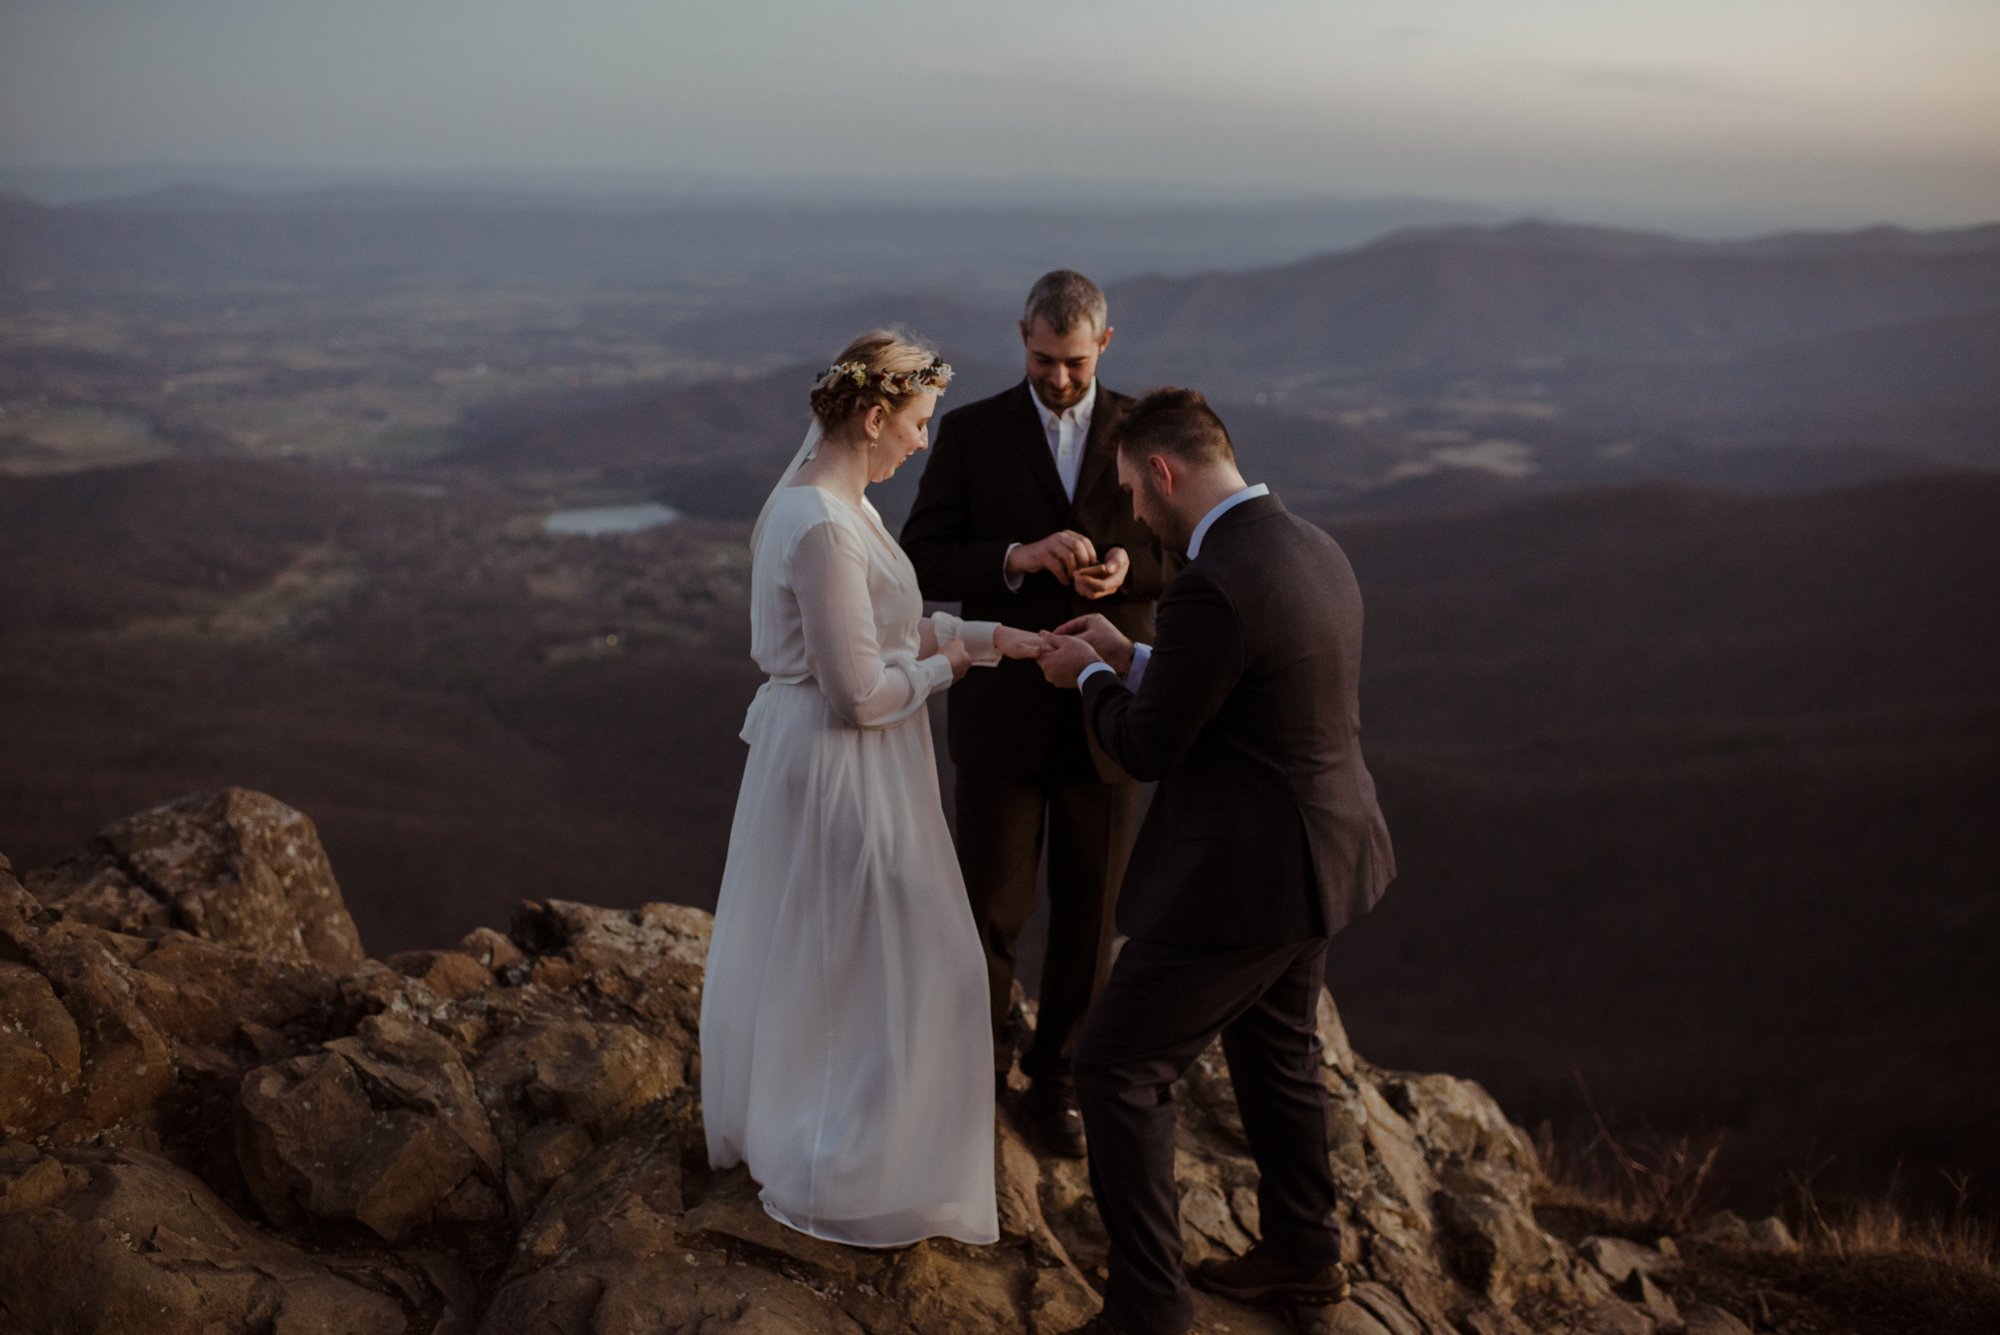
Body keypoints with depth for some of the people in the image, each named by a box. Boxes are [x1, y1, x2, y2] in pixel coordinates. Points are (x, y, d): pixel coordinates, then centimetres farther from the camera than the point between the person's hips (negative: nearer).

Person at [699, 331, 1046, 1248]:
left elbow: (890, 625, 13)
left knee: (802, 956, 25)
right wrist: (942, 668, -9)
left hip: (804, 752, 10)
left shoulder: (824, 498, 5)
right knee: (876, 961, 5)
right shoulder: (825, 528, -27)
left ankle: (772, 1129, 45)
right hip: (840, 769, -10)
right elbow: (860, 695, -25)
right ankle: (844, 1179, 21)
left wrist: (996, 639, 5)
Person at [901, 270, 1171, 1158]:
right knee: (990, 911, 5)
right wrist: (1017, 557, -23)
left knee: (1088, 915, 10)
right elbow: (922, 564, -6)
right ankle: (976, 1069, 28)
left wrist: (1132, 570, -17)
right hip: (1004, 713, -1)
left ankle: (1056, 1075, 30)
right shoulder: (971, 433, -2)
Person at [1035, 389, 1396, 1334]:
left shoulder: (1213, 586, -26)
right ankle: (1303, 1255, 45)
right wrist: (1127, 659, 13)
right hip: (1317, 849, 10)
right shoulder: (1312, 550, 4)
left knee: (1116, 1069, 3)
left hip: (1245, 878, -10)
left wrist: (1089, 677, 1)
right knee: (1275, 1048, 27)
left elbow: (1145, 748, -18)